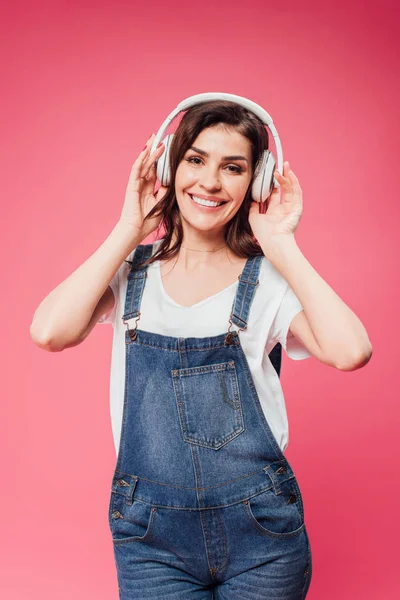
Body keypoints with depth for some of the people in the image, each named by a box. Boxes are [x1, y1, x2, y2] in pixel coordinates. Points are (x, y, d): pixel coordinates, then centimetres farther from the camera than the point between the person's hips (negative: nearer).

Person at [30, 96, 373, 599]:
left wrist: (281, 245, -14)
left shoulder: (268, 278, -5)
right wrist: (129, 229, -11)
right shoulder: (131, 269, 0)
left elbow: (350, 351, -22)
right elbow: (49, 331, -17)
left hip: (258, 530, 0)